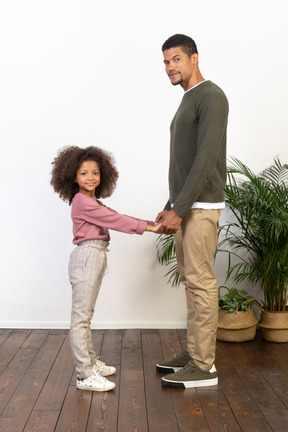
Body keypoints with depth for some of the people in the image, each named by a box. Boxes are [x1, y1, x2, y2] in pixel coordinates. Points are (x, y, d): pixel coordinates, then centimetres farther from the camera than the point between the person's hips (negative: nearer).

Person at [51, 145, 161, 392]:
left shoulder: (94, 203, 18)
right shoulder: (82, 202, -13)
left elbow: (115, 218, 12)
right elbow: (115, 221, -16)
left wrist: (151, 224, 5)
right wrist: (148, 227, -13)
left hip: (96, 258, 10)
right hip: (87, 257, -10)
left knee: (86, 315, 17)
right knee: (81, 316, -7)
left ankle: (91, 362, 27)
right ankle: (85, 375, -4)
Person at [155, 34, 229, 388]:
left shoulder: (210, 96, -10)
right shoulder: (188, 101, 20)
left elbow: (205, 159, -19)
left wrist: (180, 209, -21)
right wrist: (170, 206, 19)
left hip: (200, 206, -10)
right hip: (186, 206, 10)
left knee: (200, 281, -7)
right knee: (191, 280, 12)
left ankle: (204, 366, 1)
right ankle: (193, 353, 21)